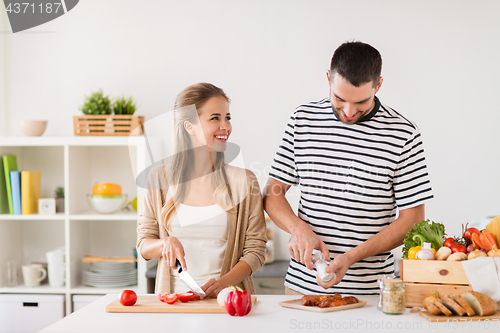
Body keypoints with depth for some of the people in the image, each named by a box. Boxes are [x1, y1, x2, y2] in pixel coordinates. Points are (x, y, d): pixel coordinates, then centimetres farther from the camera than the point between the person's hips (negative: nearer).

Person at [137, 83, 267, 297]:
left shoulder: (243, 181, 3)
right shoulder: (159, 179, 7)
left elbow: (255, 250, 3)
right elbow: (144, 245, 12)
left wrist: (224, 282, -13)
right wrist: (165, 243, -10)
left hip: (225, 299, -1)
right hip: (174, 299, 1)